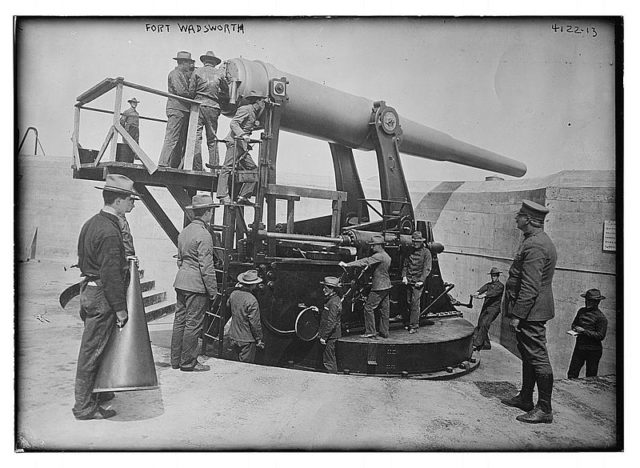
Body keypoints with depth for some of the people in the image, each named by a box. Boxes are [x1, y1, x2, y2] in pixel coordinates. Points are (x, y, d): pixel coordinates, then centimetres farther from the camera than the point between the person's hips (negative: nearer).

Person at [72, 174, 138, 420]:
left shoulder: (92, 223, 10)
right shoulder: (109, 232, -21)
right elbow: (111, 274, -23)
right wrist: (120, 308, -19)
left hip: (88, 289, 10)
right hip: (102, 296, -10)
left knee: (92, 348, 20)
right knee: (92, 351, -1)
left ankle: (94, 393, 35)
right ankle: (84, 407, 9)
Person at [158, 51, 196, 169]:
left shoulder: (184, 75, 24)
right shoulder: (175, 74, -4)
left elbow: (189, 90, 20)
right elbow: (180, 91, -15)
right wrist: (194, 96, -5)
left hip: (184, 110, 9)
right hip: (176, 109, -9)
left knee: (182, 141, 6)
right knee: (172, 138, -14)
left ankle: (175, 165, 7)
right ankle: (163, 164, -16)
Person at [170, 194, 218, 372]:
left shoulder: (184, 232, 11)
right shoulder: (203, 235, -16)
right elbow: (206, 267, -17)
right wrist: (213, 291, -11)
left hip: (181, 282, 9)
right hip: (196, 285, -9)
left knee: (180, 321, 13)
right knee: (193, 324, -1)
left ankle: (176, 360, 21)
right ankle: (188, 362, 7)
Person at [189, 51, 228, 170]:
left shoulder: (197, 72, 5)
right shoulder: (220, 73, 9)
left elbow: (191, 91, 1)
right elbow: (226, 91, 13)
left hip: (199, 105, -2)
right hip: (213, 107, 2)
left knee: (196, 136, -2)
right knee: (212, 138, 8)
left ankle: (197, 165, -9)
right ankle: (214, 165, 4)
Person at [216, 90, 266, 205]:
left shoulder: (254, 113, 23)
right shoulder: (245, 109, -6)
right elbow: (233, 123, -17)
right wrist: (242, 135, -30)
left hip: (243, 145, 10)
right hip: (235, 142, -10)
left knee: (253, 169, 5)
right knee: (228, 167, -13)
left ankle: (243, 196, 3)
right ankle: (223, 196, -18)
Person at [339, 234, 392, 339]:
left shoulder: (379, 256, -18)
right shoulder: (387, 256, 12)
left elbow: (365, 262, -27)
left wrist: (347, 264, -31)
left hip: (379, 287, -9)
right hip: (387, 286, 9)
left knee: (369, 307, -3)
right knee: (384, 309, 12)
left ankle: (370, 332, -1)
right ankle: (384, 332, 16)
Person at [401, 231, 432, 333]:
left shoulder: (426, 252, -2)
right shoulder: (410, 251, 12)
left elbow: (427, 268, -7)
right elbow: (405, 265, 16)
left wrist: (421, 280, -15)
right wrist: (404, 276, 2)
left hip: (418, 282, -5)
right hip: (409, 281, 5)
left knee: (415, 303, -10)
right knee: (409, 302, 6)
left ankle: (414, 326, -7)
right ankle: (409, 322, 16)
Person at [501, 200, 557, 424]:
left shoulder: (535, 246, -21)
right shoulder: (538, 241, 14)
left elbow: (530, 287, -25)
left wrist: (517, 315, -22)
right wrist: (516, 312, 21)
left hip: (530, 312, -11)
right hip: (531, 311, 11)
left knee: (537, 358, -4)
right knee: (528, 355, 18)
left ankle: (544, 410, 3)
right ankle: (525, 398, 30)